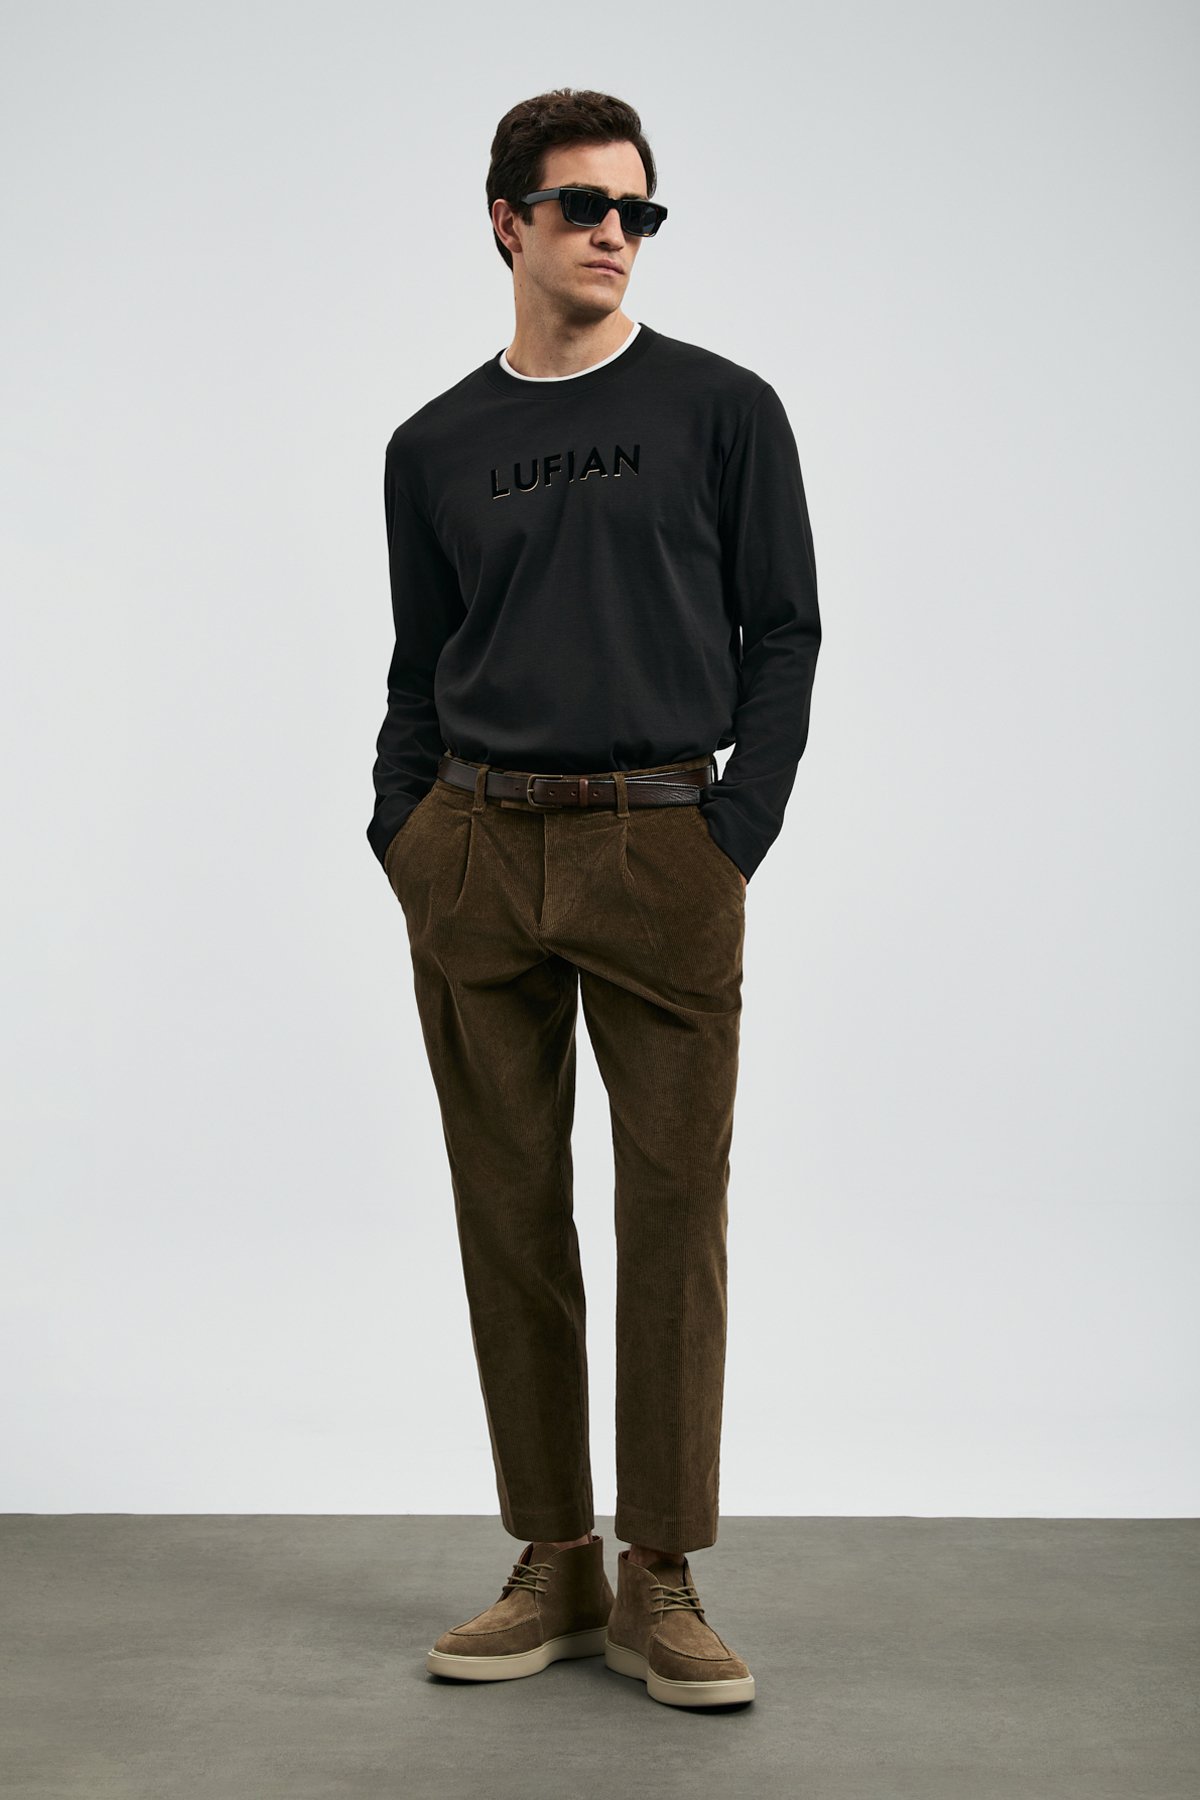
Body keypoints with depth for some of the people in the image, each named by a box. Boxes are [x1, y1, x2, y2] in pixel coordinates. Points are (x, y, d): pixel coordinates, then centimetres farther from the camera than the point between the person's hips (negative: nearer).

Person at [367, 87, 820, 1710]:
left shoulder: (724, 410, 6)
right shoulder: (434, 448, 14)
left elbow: (783, 635, 4)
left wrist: (737, 831, -5)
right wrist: (402, 835, 5)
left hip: (659, 850, -2)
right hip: (475, 859, 3)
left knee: (674, 1209, -2)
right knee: (510, 1212, 4)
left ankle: (661, 1577, 9)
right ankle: (553, 1565, 15)